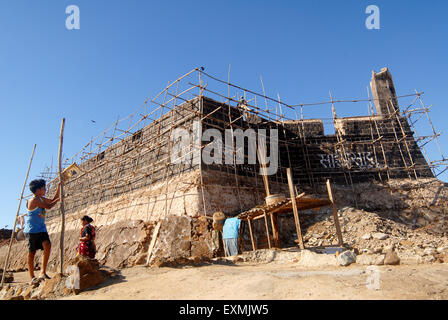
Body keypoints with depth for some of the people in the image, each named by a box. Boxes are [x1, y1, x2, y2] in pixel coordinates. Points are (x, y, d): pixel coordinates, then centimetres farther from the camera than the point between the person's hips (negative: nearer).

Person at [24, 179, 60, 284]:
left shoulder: (41, 199, 10)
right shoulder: (33, 200, -15)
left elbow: (53, 200, 23)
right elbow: (48, 206, -15)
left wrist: (59, 187, 15)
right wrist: (59, 199, -2)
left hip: (41, 229, 7)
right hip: (31, 230, -7)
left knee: (47, 245, -16)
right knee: (31, 252, 3)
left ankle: (43, 272, -13)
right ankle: (32, 277, 14)